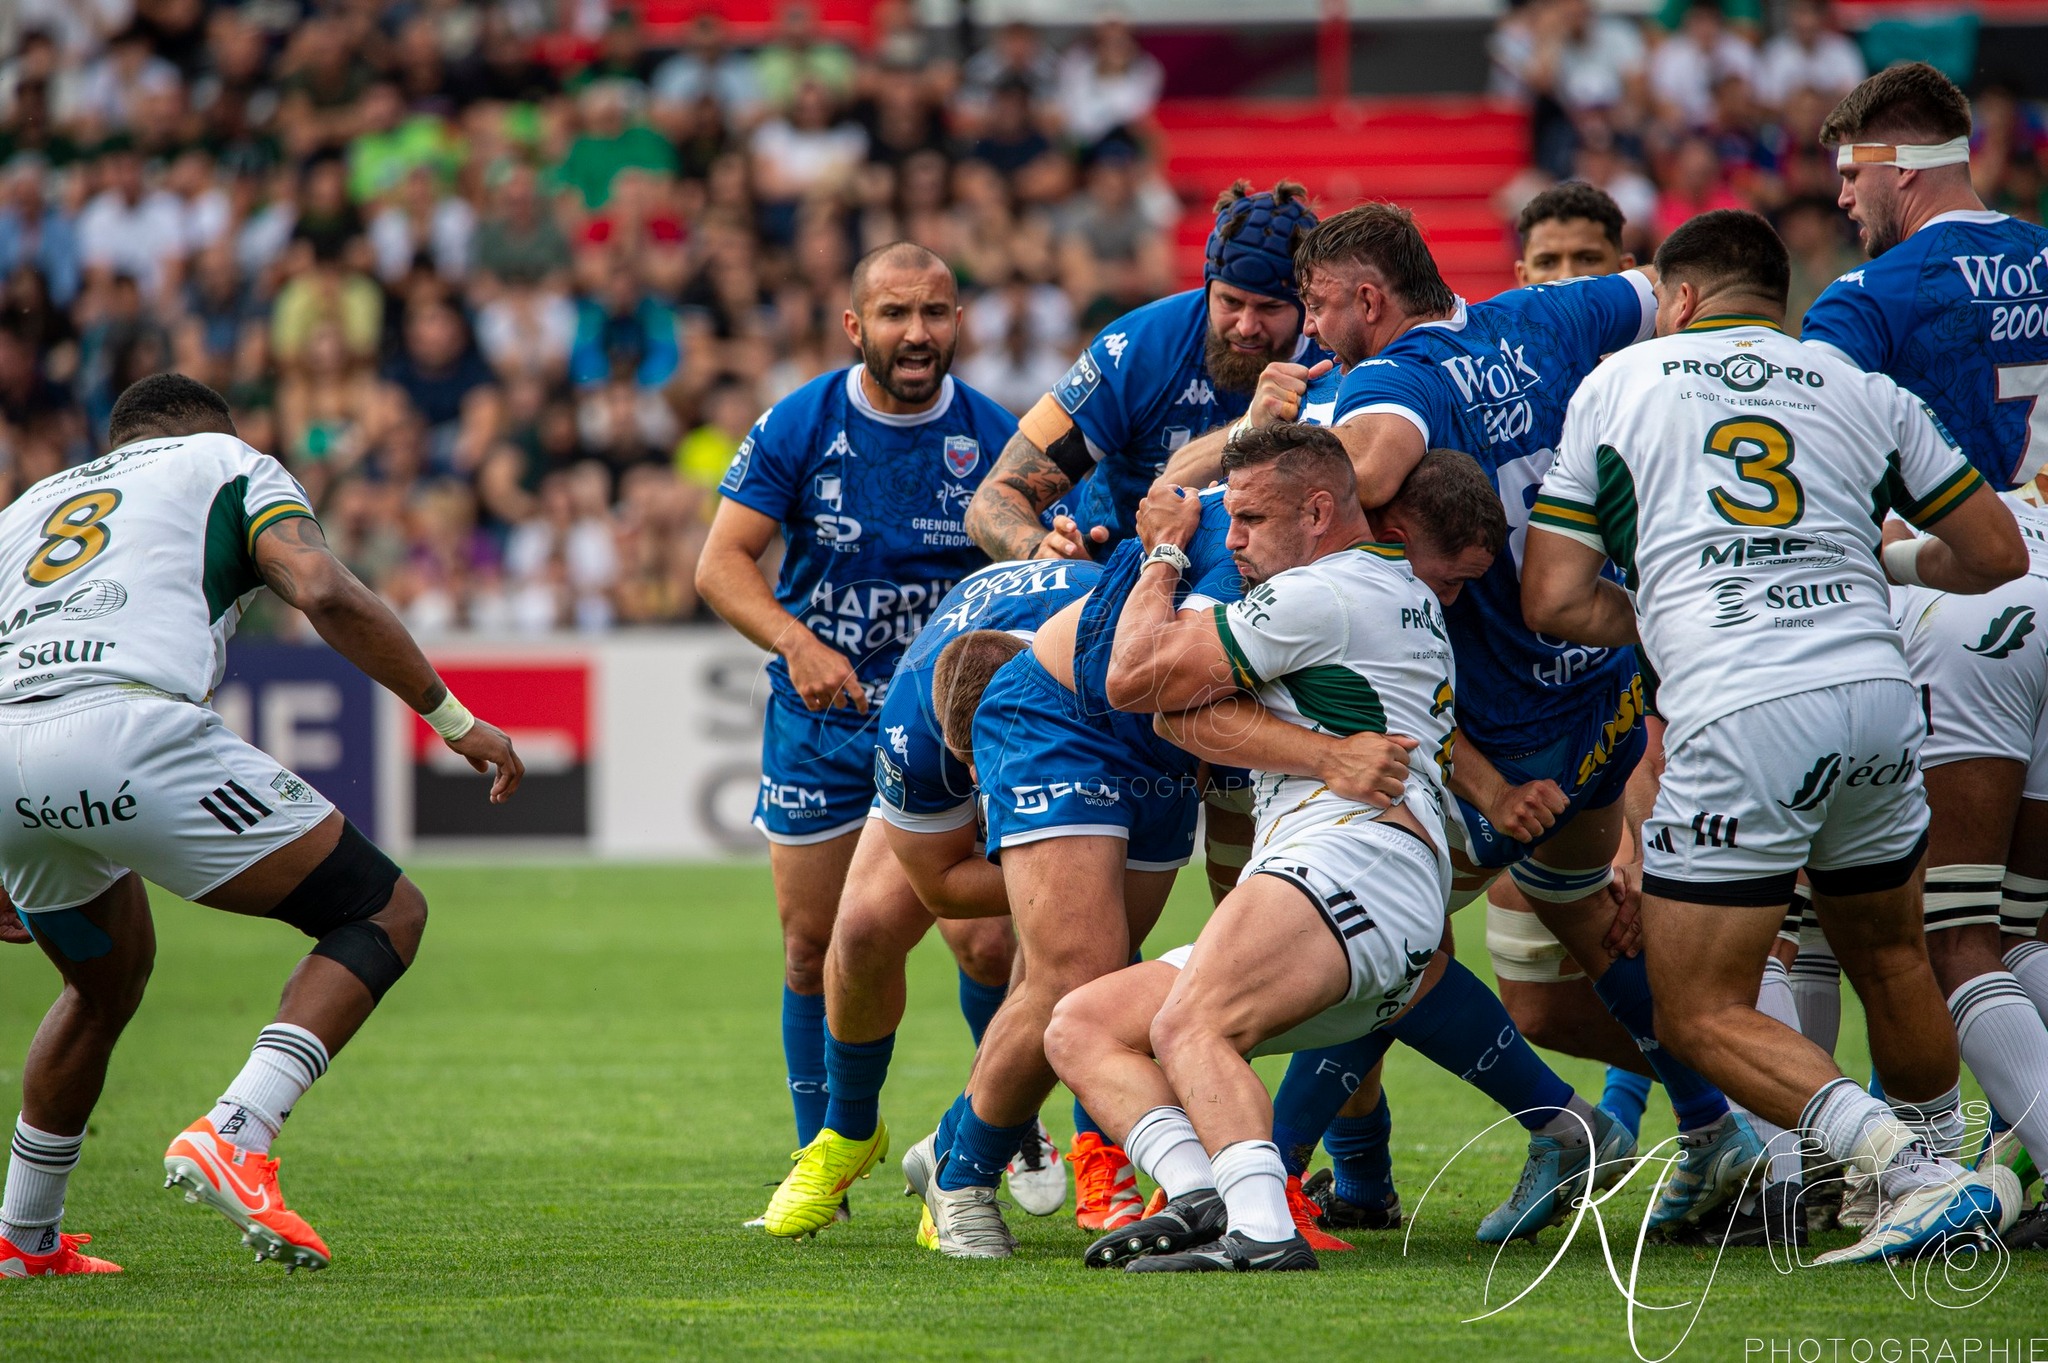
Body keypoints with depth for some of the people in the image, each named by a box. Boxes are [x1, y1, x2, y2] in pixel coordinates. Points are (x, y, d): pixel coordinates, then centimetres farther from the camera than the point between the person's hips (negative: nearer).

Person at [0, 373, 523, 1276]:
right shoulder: (227, 462, 23)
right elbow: (324, 594, 4)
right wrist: (451, 716, 11)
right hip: (124, 722, -6)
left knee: (107, 982, 33)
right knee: (384, 916, 4)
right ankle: (233, 1135, -15)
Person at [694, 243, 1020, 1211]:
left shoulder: (996, 439, -5)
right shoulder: (797, 427, -6)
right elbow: (722, 561, -9)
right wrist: (795, 642, -26)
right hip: (821, 725, 1)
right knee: (814, 948, 3)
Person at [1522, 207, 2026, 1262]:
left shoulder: (1617, 384, 13)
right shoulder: (1859, 391, 18)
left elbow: (1555, 599, 9)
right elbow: (1995, 553, 21)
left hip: (1738, 721, -4)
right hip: (1876, 694, 4)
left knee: (1699, 1016, 1)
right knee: (1890, 960, 27)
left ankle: (1916, 1174, -13)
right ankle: (1936, 1159, 38)